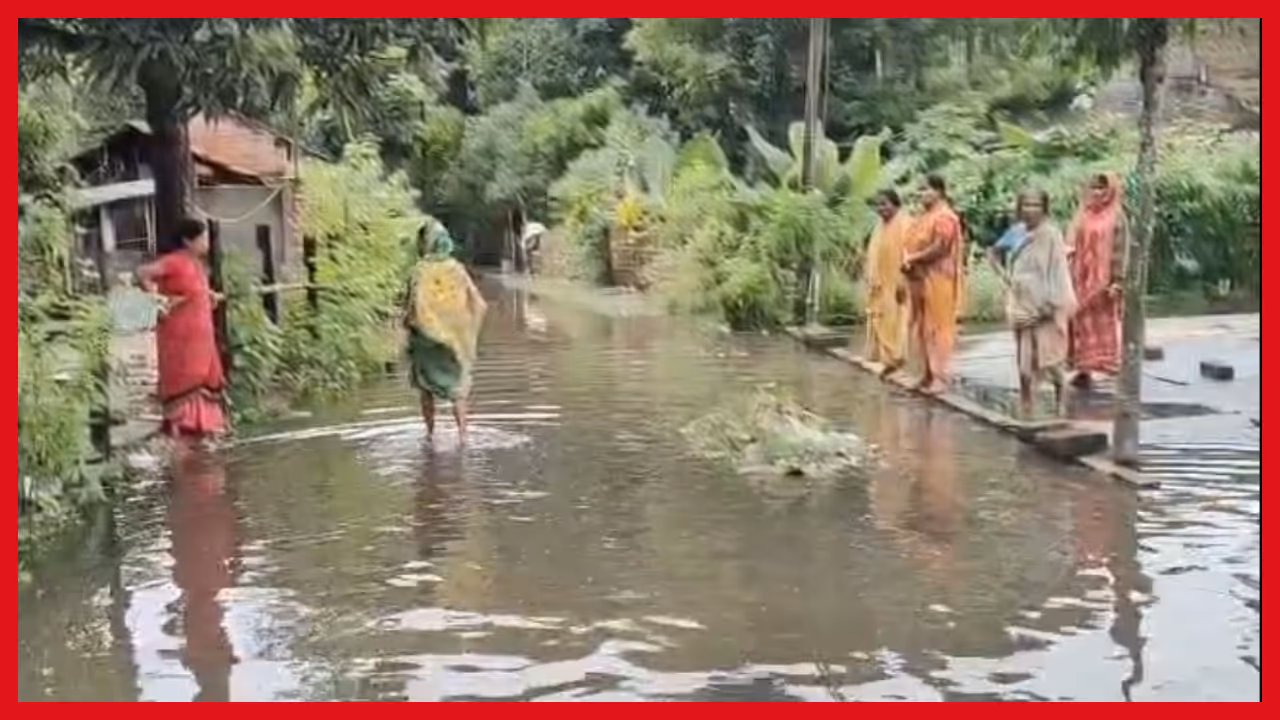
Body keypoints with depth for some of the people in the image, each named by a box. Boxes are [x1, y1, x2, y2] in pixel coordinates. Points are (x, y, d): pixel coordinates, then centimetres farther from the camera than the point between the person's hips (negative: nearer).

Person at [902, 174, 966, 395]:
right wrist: (908, 262, 1)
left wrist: (913, 259, -14)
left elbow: (939, 249, -20)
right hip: (919, 279, 9)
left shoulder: (944, 217, -12)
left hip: (937, 280, -9)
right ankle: (928, 373, 19)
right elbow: (914, 244, 20)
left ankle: (939, 376, -4)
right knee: (921, 328, 11)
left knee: (937, 327, -7)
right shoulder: (924, 217, 17)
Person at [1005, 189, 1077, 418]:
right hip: (1024, 308, 7)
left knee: (1052, 360, -1)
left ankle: (1061, 408, 9)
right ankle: (1026, 412, 13)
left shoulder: (1050, 235, -10)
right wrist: (1015, 307, 11)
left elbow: (1057, 273, -14)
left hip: (1045, 309, -7)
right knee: (1025, 362, 8)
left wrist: (1046, 307, -18)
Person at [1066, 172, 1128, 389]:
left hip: (1103, 279, -5)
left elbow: (1120, 251, -8)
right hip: (1080, 278, 5)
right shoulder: (1082, 216, 11)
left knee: (1104, 325, -1)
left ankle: (1107, 365, 5)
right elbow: (1072, 245, 12)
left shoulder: (1116, 218, -3)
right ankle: (1084, 368, 11)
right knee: (1082, 322, 5)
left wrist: (1116, 281, -15)